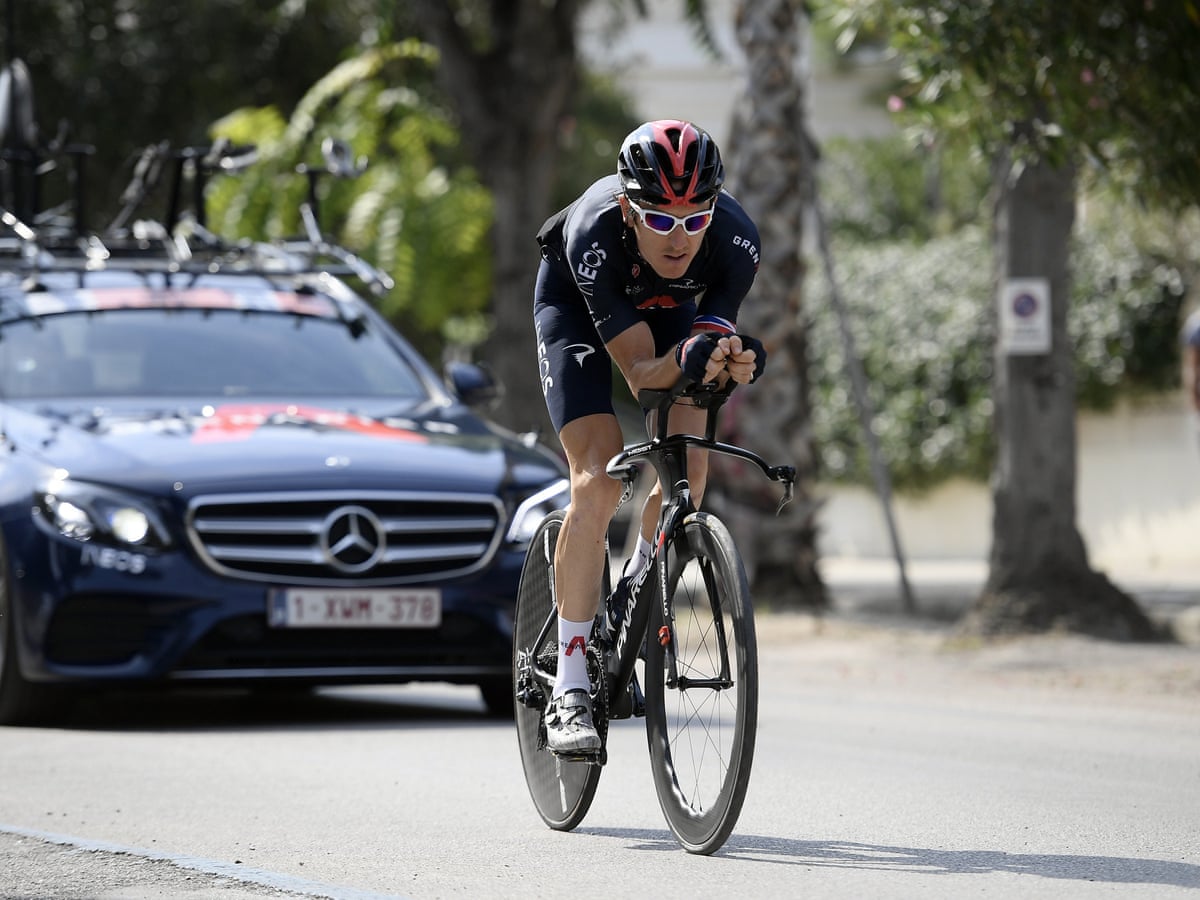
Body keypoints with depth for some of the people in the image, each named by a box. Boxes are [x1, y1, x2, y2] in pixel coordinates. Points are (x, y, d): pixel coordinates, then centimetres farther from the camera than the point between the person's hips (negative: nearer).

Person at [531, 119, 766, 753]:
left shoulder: (735, 238, -35)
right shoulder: (595, 236, -41)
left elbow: (713, 335, -26)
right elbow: (640, 374, -39)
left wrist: (731, 359, -49)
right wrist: (685, 362, -59)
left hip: (670, 302, 3)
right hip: (575, 304, -3)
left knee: (687, 468, -17)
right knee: (599, 481, -19)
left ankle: (641, 584, 17)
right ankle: (569, 691, -16)